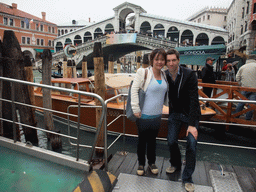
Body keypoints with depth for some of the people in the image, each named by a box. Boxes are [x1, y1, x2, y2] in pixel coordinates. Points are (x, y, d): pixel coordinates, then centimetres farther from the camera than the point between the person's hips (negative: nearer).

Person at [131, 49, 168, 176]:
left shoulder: (164, 75, 7)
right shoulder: (143, 72, -11)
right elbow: (134, 90, -14)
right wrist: (136, 109, -16)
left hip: (157, 115, 5)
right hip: (144, 115, -5)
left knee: (152, 140, 18)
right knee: (142, 140, 11)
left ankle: (151, 162, 38)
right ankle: (141, 163, 31)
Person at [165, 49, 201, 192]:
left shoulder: (189, 74, -20)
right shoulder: (165, 75, -7)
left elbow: (194, 99, -23)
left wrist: (192, 124, -27)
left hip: (190, 114, -3)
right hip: (175, 113, 4)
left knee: (192, 144, -8)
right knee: (171, 141, 1)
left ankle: (188, 178, 11)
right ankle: (175, 164, 32)